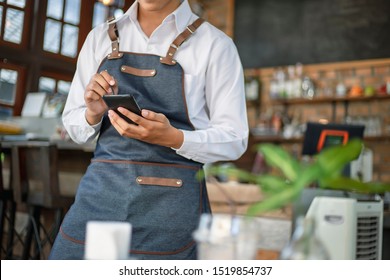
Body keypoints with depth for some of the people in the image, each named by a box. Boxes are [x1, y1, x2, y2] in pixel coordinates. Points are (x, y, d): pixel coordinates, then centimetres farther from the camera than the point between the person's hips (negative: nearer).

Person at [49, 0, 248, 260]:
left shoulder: (214, 44, -3)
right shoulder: (100, 37, 9)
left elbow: (234, 140, -4)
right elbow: (75, 128, 13)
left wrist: (173, 138, -21)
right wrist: (93, 113, -10)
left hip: (171, 205, -3)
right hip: (99, 193, 3)